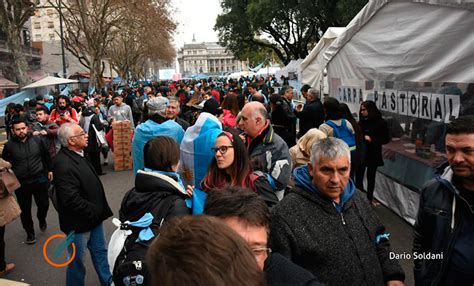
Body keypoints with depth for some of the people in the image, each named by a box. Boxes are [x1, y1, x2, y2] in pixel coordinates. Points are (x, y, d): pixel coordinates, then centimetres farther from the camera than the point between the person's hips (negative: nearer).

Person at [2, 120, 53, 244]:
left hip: (40, 179, 0)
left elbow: (47, 156, 8)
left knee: (44, 204, 9)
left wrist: (50, 169, 12)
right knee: (25, 210, 9)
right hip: (21, 183, 0)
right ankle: (30, 233, 27)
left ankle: (42, 219, 42)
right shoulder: (9, 146, -7)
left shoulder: (37, 140, -5)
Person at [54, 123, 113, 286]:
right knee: (77, 260, 11)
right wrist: (94, 212, -18)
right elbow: (72, 200, -30)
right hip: (79, 223, -9)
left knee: (100, 252, 23)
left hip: (93, 217, 9)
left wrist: (99, 211, 12)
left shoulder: (77, 155, 5)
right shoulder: (64, 164, -27)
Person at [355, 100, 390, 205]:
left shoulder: (380, 122, -7)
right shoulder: (361, 122, 3)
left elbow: (386, 139, -7)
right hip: (361, 153, 2)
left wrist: (372, 139, -17)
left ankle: (370, 198, 27)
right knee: (359, 177, 0)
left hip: (373, 155, -2)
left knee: (371, 177, 11)